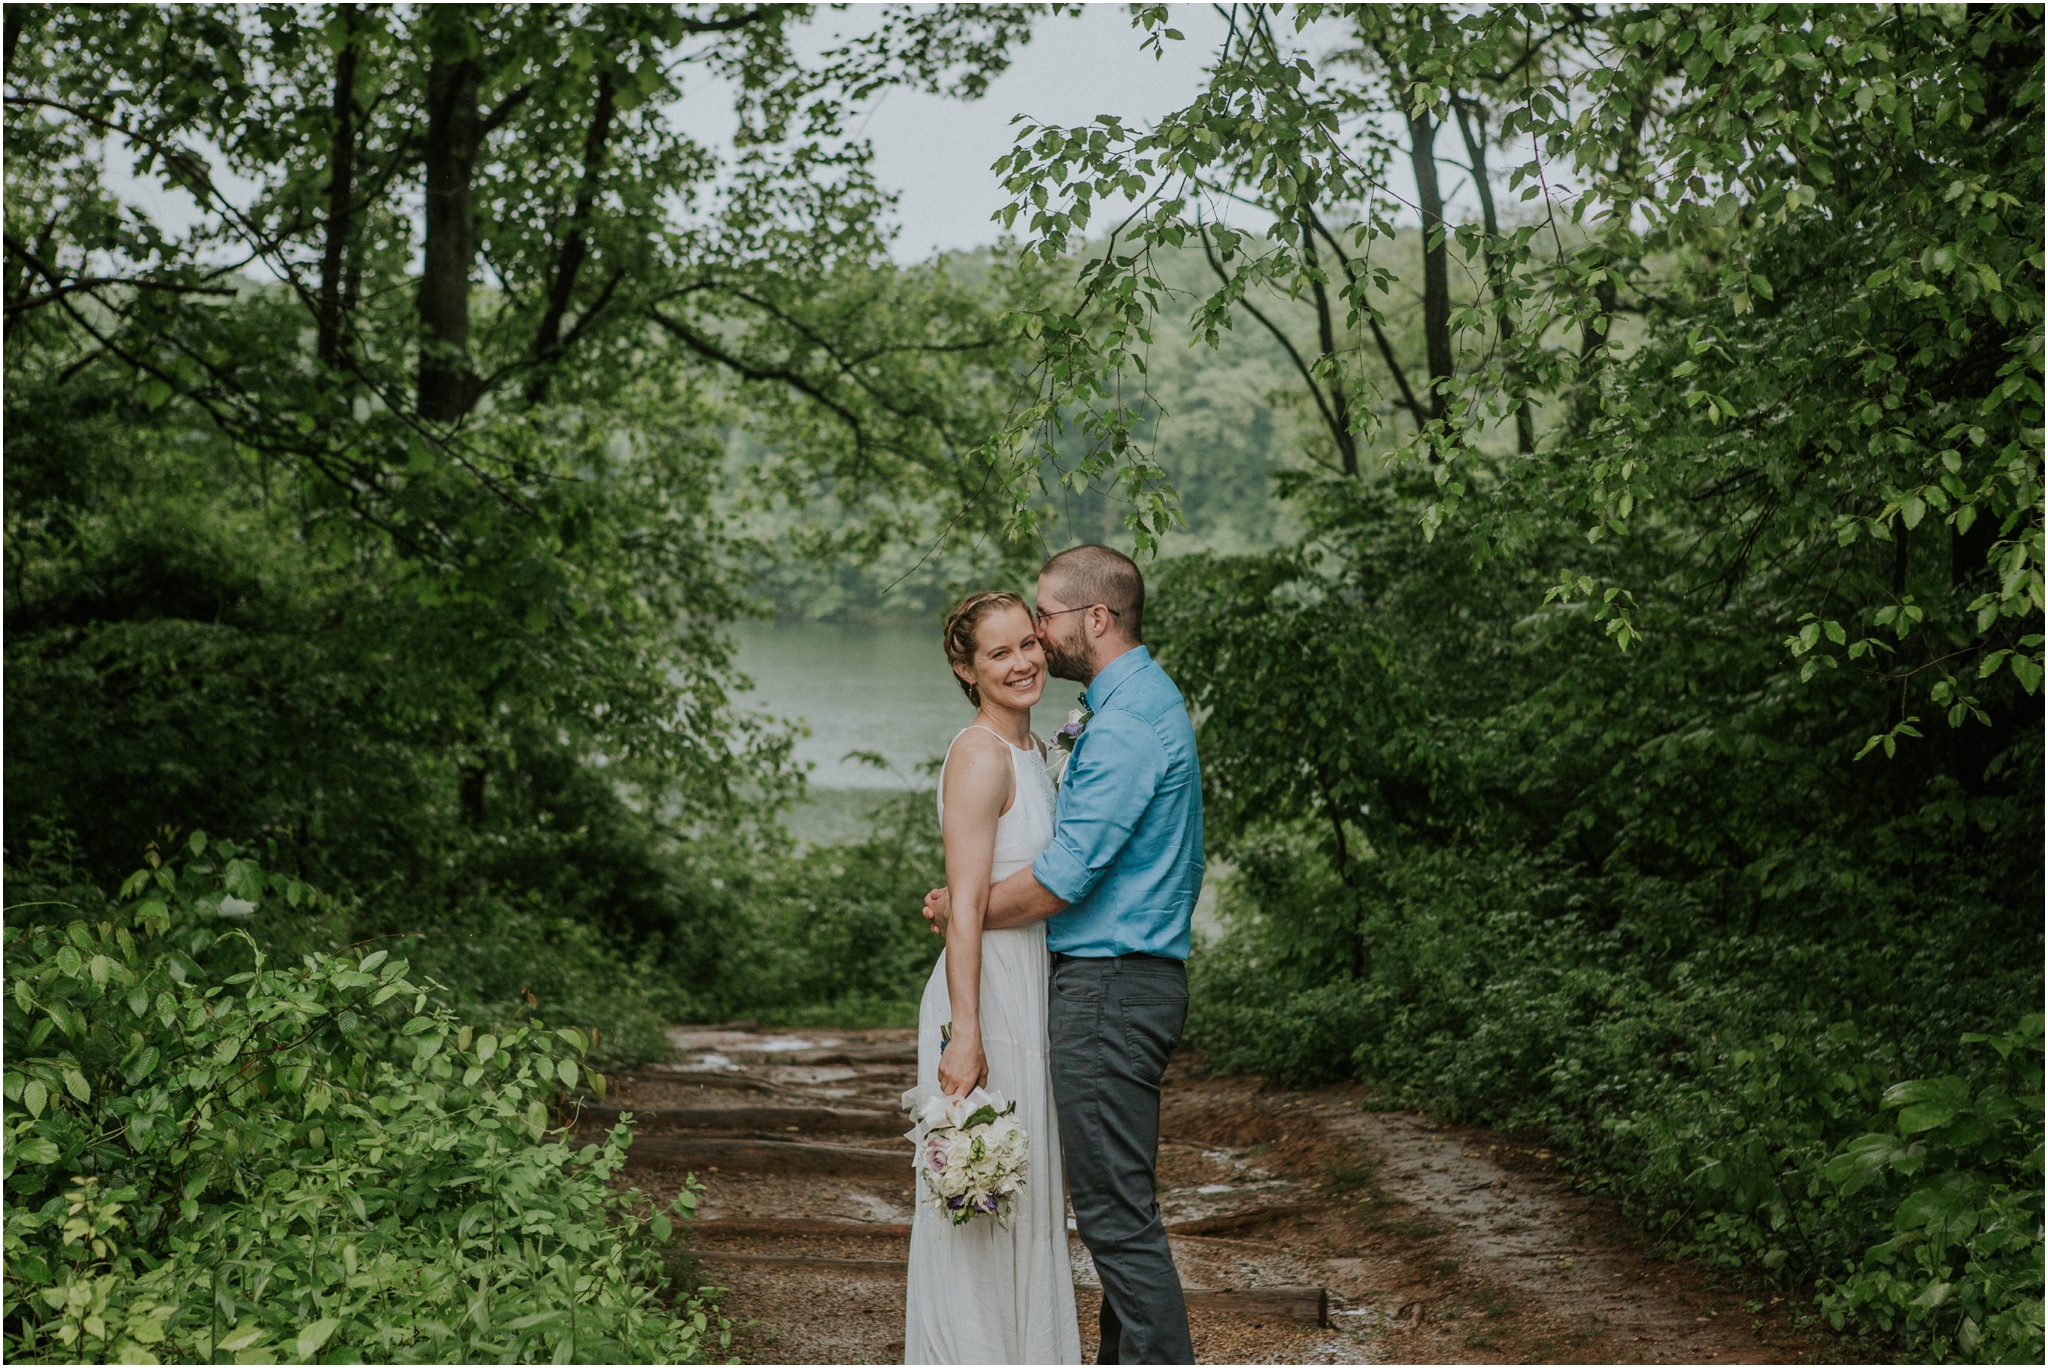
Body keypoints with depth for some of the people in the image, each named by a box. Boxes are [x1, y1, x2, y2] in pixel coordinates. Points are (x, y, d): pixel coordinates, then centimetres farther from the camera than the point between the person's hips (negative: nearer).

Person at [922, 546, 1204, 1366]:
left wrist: (962, 915, -4)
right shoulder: (1150, 700, 16)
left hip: (1110, 985, -11)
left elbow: (1059, 882, -21)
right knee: (1117, 1197, 17)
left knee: (1116, 1206, -5)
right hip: (1132, 976, 11)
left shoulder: (1125, 726, -18)